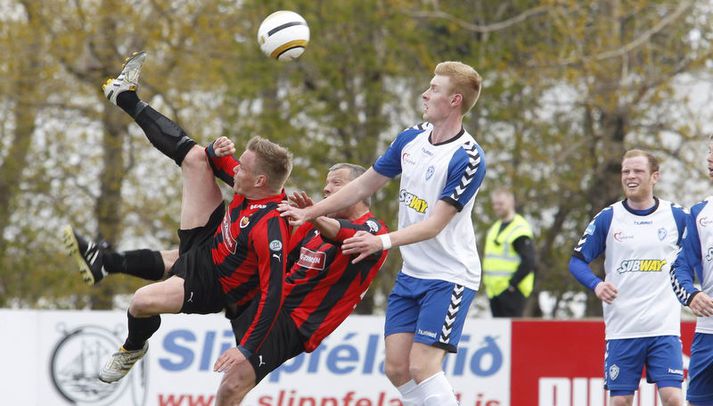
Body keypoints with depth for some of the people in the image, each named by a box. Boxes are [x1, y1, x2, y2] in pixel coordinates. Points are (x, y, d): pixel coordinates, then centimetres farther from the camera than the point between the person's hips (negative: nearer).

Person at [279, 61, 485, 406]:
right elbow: (364, 185, 15)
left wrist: (383, 241, -36)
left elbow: (435, 224, -24)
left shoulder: (467, 159, -19)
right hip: (411, 273, 8)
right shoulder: (410, 139, 4)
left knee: (421, 367, -17)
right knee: (396, 368, 2)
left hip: (448, 277, -8)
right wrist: (309, 213, 15)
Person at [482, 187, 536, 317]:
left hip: (511, 291, -9)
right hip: (495, 291, 9)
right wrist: (487, 281, 14)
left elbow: (529, 262, -18)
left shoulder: (519, 229, -11)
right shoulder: (494, 228, 18)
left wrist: (512, 283, -17)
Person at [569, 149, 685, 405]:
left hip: (664, 327, -1)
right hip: (621, 327, 1)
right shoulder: (607, 218, 2)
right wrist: (596, 285, -13)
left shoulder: (676, 217, 3)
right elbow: (577, 261, 5)